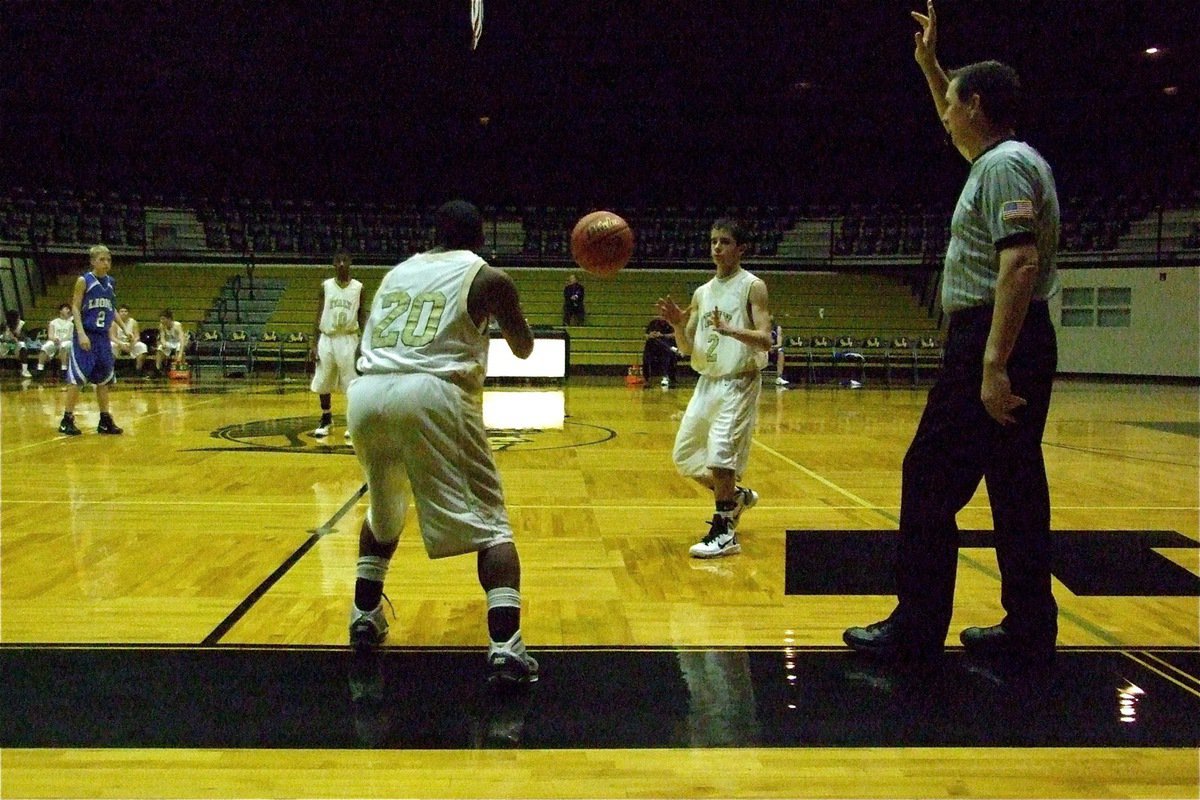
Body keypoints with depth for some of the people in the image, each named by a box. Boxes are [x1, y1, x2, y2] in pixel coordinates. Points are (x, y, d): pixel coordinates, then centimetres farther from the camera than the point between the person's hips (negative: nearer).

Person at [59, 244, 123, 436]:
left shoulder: (111, 283, 9)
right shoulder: (84, 281, -6)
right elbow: (75, 308, -8)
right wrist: (81, 333, -18)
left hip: (103, 336, 6)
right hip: (85, 335, -5)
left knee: (103, 379, 9)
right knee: (76, 378, -5)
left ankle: (105, 420, 15)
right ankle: (67, 420, 3)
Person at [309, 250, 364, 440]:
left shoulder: (358, 287, 1)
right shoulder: (325, 286, 2)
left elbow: (362, 317, 4)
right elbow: (318, 316, 4)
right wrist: (314, 344, -2)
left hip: (349, 340, -1)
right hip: (327, 339, 1)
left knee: (353, 385, -2)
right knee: (323, 384, 6)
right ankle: (326, 420, 23)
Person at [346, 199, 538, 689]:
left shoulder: (397, 272, 25)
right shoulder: (488, 278, 12)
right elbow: (524, 349, 24)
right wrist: (501, 315, 44)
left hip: (366, 394, 5)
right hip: (432, 396, -5)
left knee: (384, 511, 31)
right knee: (488, 522, 3)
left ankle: (365, 616, 35)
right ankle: (505, 647, -11)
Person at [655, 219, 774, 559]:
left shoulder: (752, 287, -7)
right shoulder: (702, 294, 11)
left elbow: (765, 340, -18)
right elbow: (687, 349, 10)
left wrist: (730, 329, -33)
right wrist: (677, 324, -10)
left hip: (738, 383, -7)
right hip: (707, 382, 7)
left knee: (719, 453, -18)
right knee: (685, 457, 11)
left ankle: (724, 533, -4)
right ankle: (736, 495, 33)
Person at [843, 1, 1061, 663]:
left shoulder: (1004, 166, -12)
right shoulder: (1001, 157, 17)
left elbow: (1021, 264, -24)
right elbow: (963, 134, 41)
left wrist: (992, 364, -28)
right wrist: (929, 64, 40)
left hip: (992, 340, -10)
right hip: (1017, 341, 10)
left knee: (931, 481, -5)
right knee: (1015, 486, 11)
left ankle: (916, 628, 1)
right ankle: (1030, 626, 18)